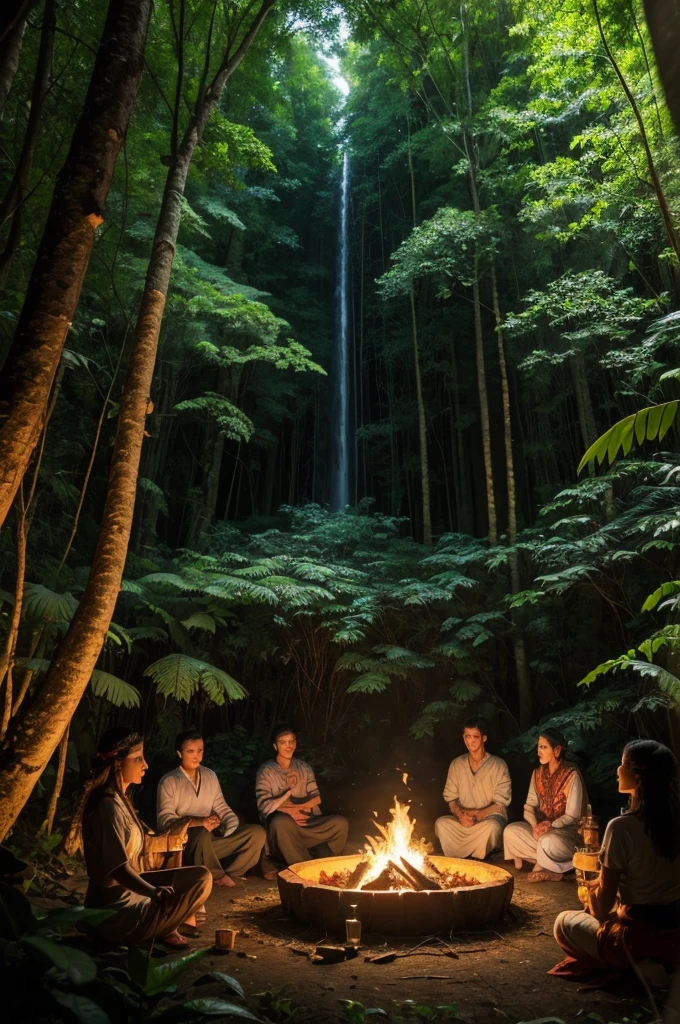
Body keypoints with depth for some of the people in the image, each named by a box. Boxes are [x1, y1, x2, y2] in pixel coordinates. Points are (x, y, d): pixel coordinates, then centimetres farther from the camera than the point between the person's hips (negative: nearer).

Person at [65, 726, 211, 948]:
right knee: (199, 882, -10)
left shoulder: (120, 799, 8)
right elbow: (118, 868, -31)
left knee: (201, 876, 6)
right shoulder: (109, 805, -22)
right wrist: (155, 893, -43)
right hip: (115, 908, -9)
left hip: (126, 892, 9)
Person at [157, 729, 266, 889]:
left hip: (213, 837, 5)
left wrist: (233, 824, -8)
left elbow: (221, 807, 13)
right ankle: (218, 875, -11)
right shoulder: (169, 781, -6)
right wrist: (197, 822, -28)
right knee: (202, 834, -39)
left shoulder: (210, 775, 12)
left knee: (257, 832, -11)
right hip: (186, 841, -5)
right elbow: (164, 819, -15)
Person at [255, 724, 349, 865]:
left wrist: (294, 806, -10)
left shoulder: (304, 767, 13)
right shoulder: (266, 771, -1)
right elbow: (265, 806, -12)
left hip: (305, 823, 4)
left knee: (340, 822, -19)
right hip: (281, 829, -4)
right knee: (281, 821, -39)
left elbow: (316, 798, 4)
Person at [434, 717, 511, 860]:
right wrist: (460, 815, -17)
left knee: (492, 826, -37)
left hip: (490, 817, -2)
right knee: (441, 823, -28)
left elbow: (501, 803, -7)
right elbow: (450, 798, 5)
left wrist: (479, 815, -21)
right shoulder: (456, 764, 4)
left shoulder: (498, 765, -6)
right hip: (463, 819, 2)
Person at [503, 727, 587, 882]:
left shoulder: (571, 775, -16)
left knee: (548, 842, -39)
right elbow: (529, 805, 2)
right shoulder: (538, 773, 3)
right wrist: (535, 826, -18)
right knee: (510, 831, -19)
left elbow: (572, 816, -15)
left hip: (566, 830, -6)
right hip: (541, 826, 6)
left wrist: (550, 826, -25)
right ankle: (550, 870, -9)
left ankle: (542, 867, -6)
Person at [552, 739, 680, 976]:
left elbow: (603, 908, -16)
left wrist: (593, 889, 6)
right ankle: (654, 963, 17)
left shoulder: (622, 827, -24)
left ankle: (636, 966, 3)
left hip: (640, 937, -8)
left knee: (564, 923, 17)